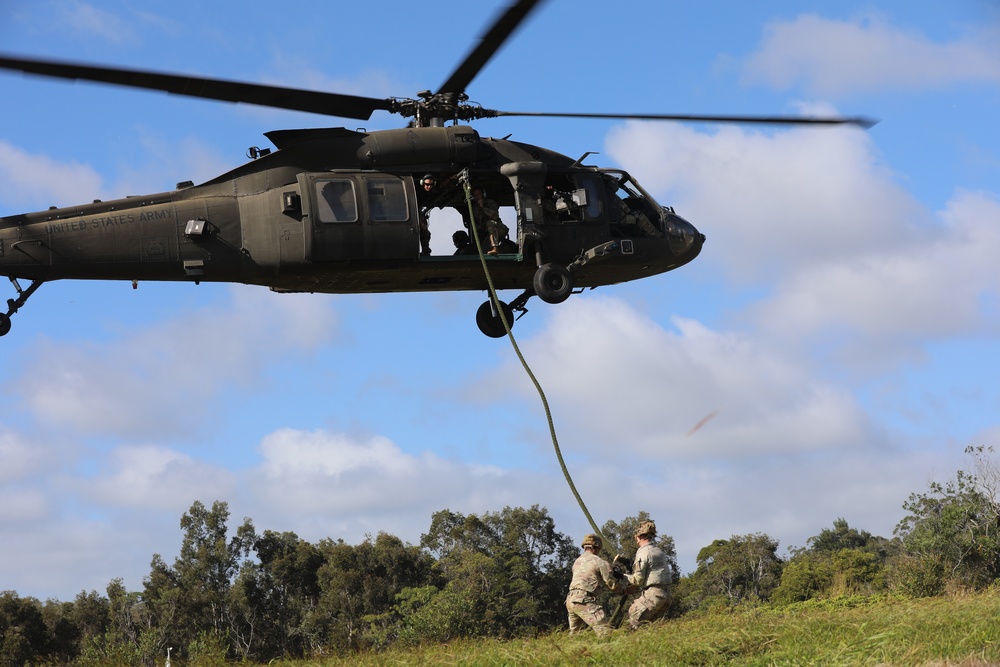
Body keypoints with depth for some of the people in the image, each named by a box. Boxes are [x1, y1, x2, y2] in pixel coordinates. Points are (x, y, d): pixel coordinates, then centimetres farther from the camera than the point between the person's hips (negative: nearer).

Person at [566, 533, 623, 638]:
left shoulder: (577, 561, 21)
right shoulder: (600, 562, -1)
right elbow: (612, 585, 1)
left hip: (570, 600, 8)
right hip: (584, 601, -8)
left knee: (574, 633, 20)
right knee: (605, 630, -13)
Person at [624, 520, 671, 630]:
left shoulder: (643, 552, -9)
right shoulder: (659, 551, 18)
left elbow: (638, 579, -12)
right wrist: (636, 589, 19)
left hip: (653, 595, -9)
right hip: (666, 595, 9)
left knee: (634, 621, -3)